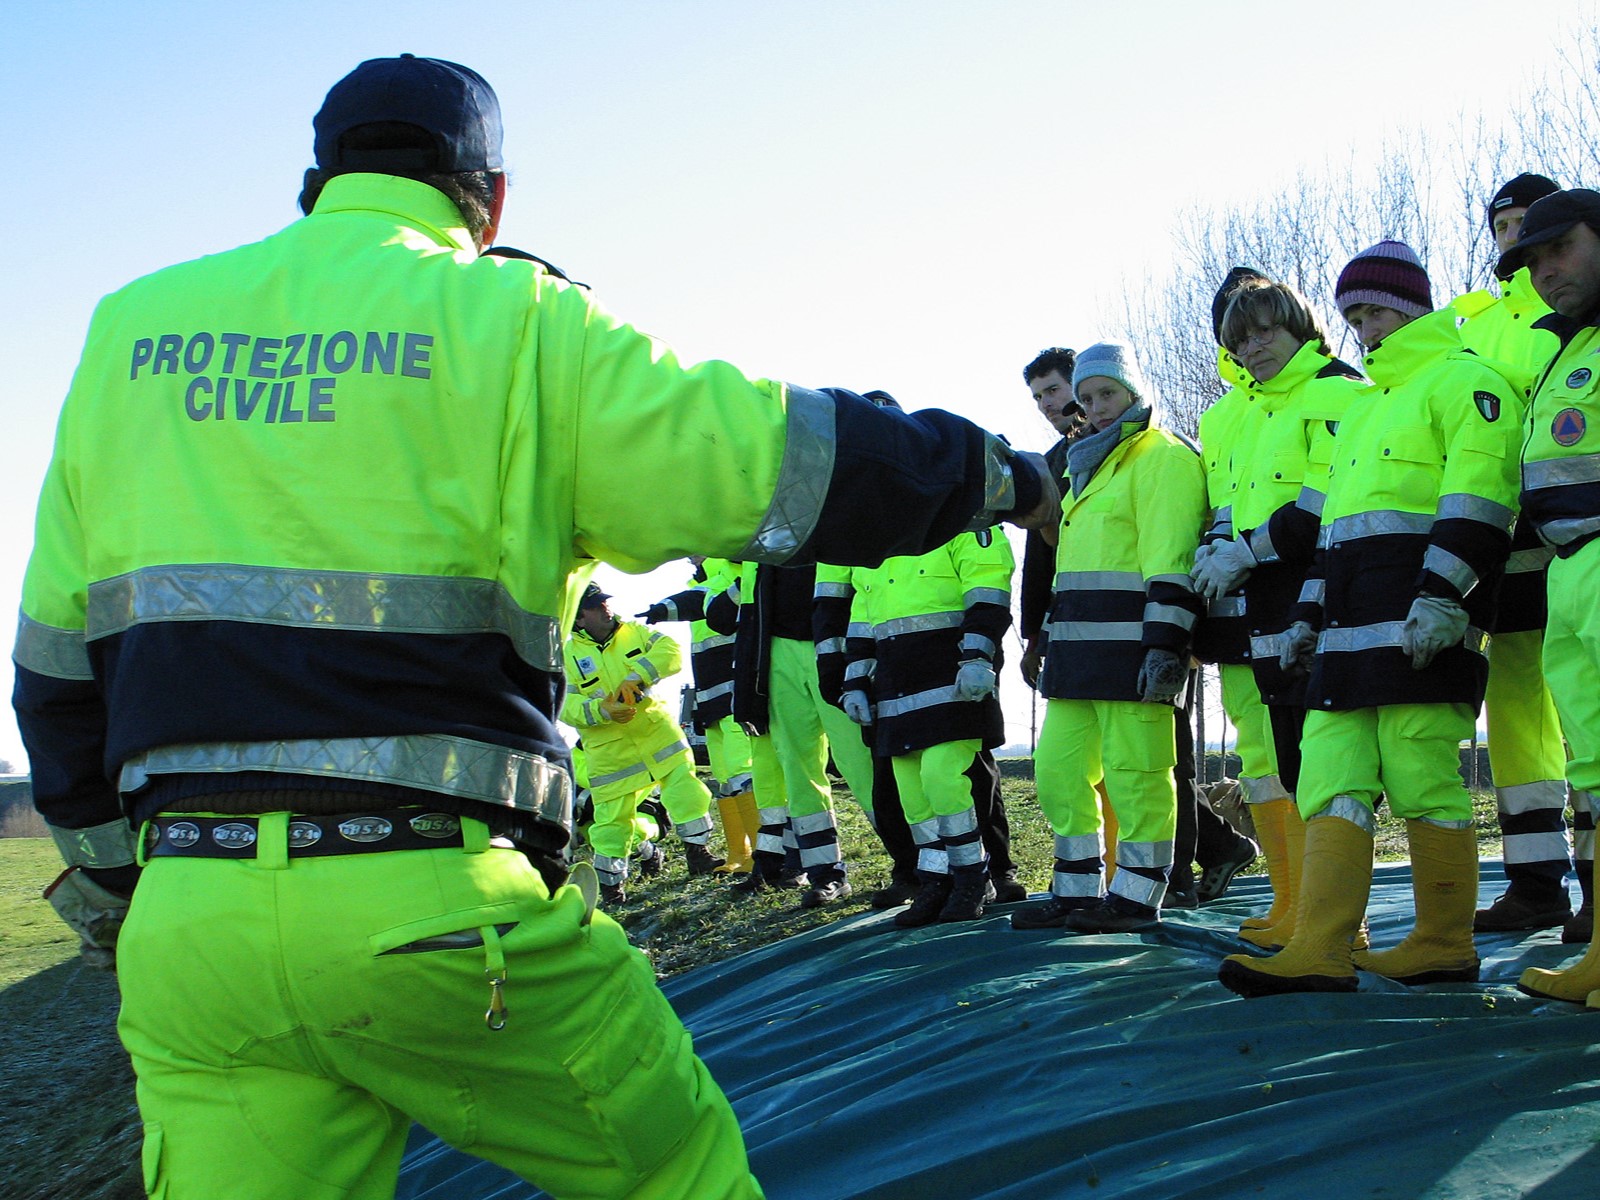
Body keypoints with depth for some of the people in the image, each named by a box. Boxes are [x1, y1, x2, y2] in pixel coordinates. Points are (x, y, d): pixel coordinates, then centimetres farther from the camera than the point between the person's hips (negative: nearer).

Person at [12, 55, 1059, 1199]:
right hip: (441, 911, -4)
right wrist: (1000, 474, 19)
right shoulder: (514, 322, 1)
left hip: (184, 921, 4)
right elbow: (787, 459, 2)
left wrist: (109, 871, 28)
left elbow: (58, 658, 17)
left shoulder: (132, 329, 14)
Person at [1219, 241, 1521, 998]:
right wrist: (1310, 613, 23)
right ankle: (1319, 950, -7)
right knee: (1330, 776, -2)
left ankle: (1445, 946, 2)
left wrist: (1441, 596, -21)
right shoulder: (1364, 405, 30)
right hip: (1352, 626, 9)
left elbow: (1477, 494, -11)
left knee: (1422, 777, -8)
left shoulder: (1462, 378, 2)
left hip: (1419, 622, -9)